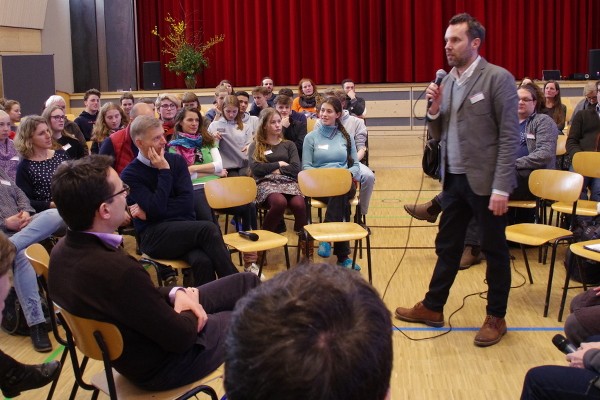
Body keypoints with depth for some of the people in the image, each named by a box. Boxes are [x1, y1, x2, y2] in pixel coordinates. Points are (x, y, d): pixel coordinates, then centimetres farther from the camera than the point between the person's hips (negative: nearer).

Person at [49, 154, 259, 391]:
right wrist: (188, 306, -5)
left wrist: (174, 293, -9)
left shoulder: (65, 250, -11)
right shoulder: (117, 270, -40)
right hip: (161, 362, -8)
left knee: (245, 282, 17)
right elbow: (181, 336, -26)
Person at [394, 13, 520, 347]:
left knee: (494, 249, 7)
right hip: (455, 179, 6)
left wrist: (501, 187, -19)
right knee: (447, 246, 16)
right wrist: (434, 109, -7)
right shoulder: (447, 81, 9)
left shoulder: (498, 78, -11)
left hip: (485, 180, -6)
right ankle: (433, 308, 30)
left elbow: (510, 136, -14)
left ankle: (496, 317, 21)